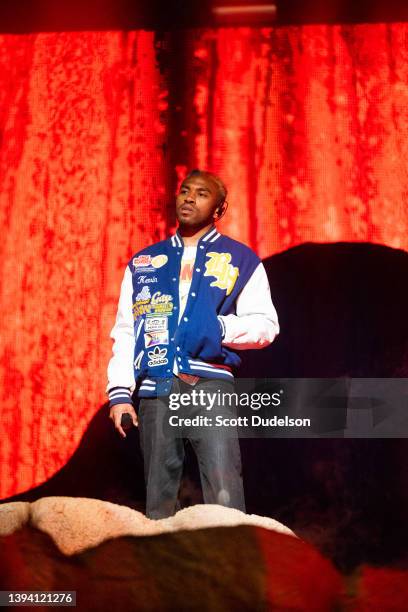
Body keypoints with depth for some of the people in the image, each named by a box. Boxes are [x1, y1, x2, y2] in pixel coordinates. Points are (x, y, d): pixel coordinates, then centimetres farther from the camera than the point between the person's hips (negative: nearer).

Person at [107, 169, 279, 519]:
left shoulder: (240, 260, 11)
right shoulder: (142, 264, 18)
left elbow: (265, 323, 5)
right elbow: (124, 333, 13)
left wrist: (222, 328, -12)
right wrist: (120, 393, 2)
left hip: (211, 385, -3)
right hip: (156, 389, 3)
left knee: (225, 498, -14)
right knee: (159, 501, 5)